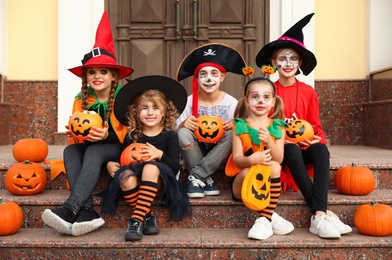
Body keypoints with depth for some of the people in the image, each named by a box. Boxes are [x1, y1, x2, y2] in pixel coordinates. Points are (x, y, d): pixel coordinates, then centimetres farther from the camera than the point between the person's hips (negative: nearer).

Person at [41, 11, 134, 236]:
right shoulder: (81, 100, 3)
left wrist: (107, 136, -28)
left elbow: (129, 134, -9)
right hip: (90, 147, 4)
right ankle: (87, 213, -44)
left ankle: (70, 208, -48)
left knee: (94, 151, -35)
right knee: (70, 150, -29)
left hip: (119, 148, -4)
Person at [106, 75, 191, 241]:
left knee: (151, 167, -34)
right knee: (126, 176, -31)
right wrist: (114, 165, -12)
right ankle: (148, 216, -20)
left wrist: (160, 154, -23)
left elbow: (175, 168, -6)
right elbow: (123, 161, 10)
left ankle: (136, 219, -34)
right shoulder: (131, 136, 6)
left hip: (158, 184, -2)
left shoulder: (170, 135, 1)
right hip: (137, 184, 2)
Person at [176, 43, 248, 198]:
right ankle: (206, 179, -15)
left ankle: (196, 177, -21)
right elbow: (175, 132, -7)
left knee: (232, 133, -29)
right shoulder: (189, 102, -10)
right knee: (183, 133, -28)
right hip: (195, 154, 0)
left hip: (219, 156, 0)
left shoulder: (231, 103, -10)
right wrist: (183, 125, -29)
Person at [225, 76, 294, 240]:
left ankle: (264, 220, -26)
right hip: (243, 182, -1)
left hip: (269, 182, 2)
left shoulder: (277, 127, 2)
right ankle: (271, 217, -21)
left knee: (274, 167, -30)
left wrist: (269, 141, -28)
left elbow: (278, 160, -10)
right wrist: (250, 160, -35)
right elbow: (237, 159, -12)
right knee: (249, 171, -34)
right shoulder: (240, 126, -2)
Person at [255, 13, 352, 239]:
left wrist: (318, 141, -15)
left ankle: (319, 215, -39)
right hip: (280, 148, -2)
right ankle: (323, 212, -36)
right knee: (293, 150, -36)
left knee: (321, 150, -32)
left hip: (305, 147, 2)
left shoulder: (309, 92, 4)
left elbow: (315, 125, 7)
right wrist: (290, 139, -15)